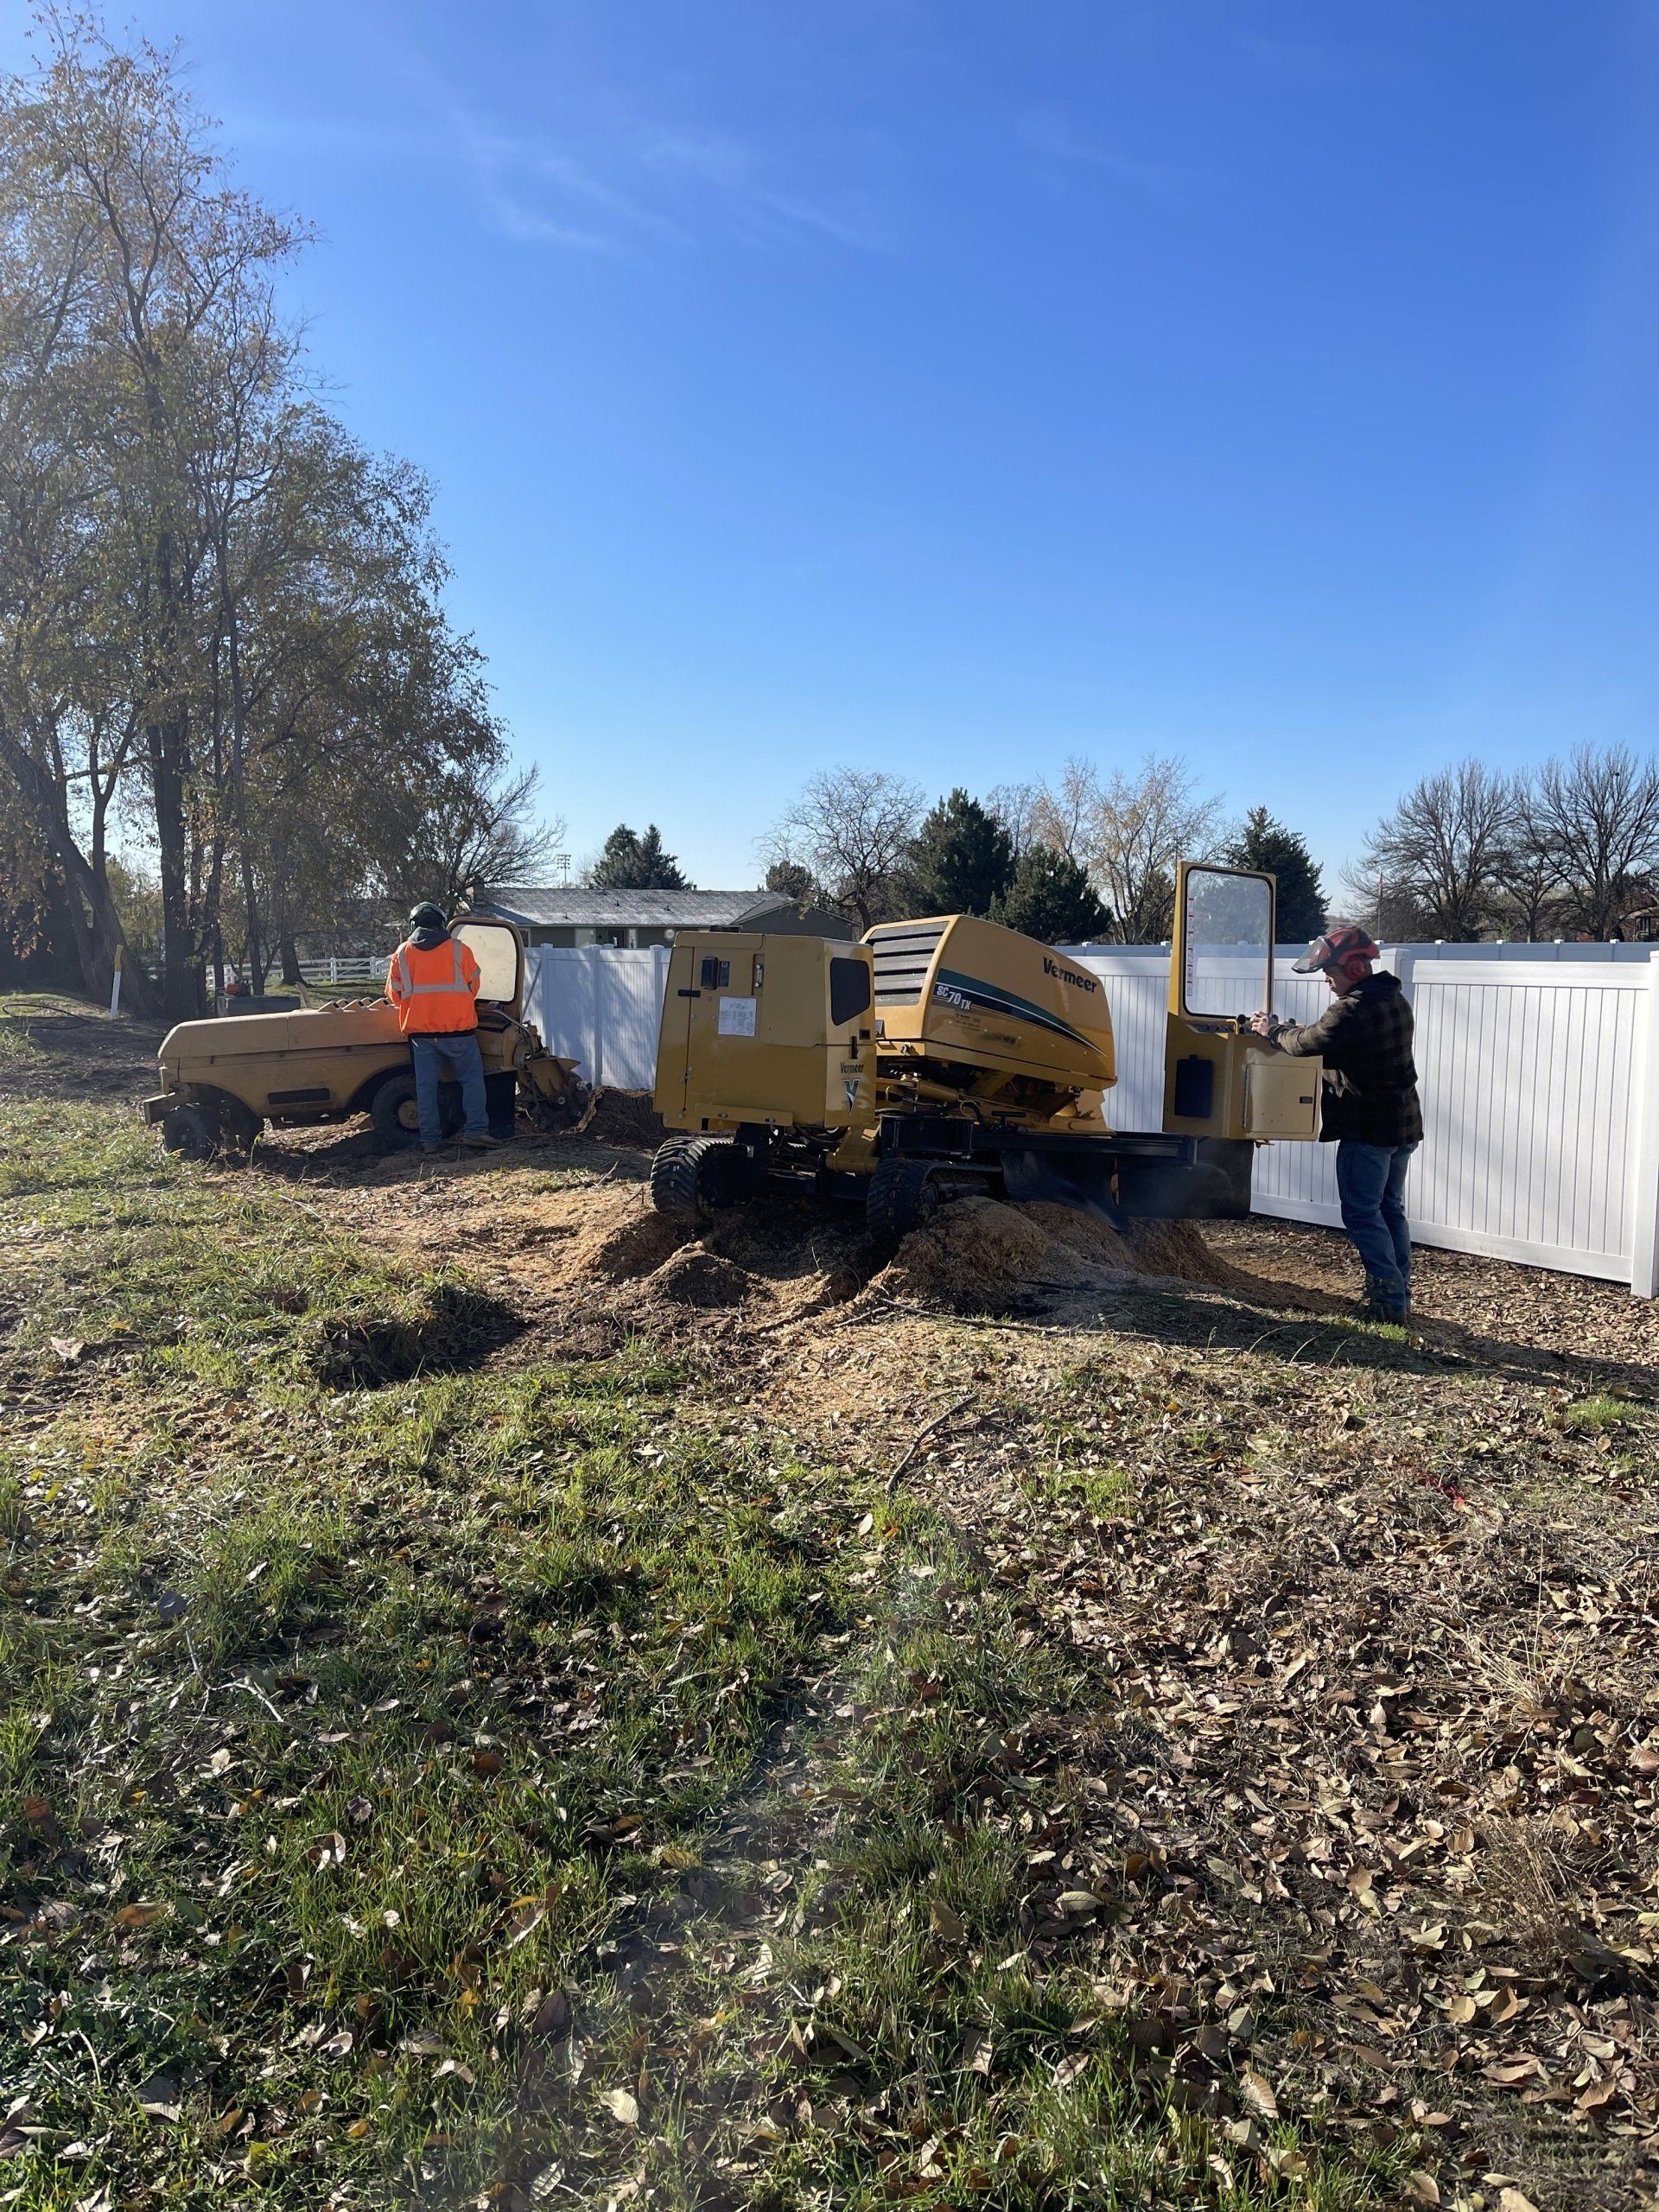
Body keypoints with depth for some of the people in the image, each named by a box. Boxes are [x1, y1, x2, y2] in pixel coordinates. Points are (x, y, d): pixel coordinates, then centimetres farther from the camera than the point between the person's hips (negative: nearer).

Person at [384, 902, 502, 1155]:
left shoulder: (402, 953, 5)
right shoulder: (459, 949, -1)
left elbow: (394, 994, 9)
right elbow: (473, 985, 6)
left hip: (420, 1030, 2)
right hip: (457, 1028, -2)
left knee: (426, 1086, 6)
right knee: (472, 1079, 6)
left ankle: (430, 1139, 6)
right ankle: (475, 1131, -4)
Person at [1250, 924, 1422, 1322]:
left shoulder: (1352, 1009, -21)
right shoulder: (1396, 1000, 11)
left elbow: (1306, 1044, -15)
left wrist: (1273, 1030, 5)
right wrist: (1286, 1030, 10)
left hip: (1368, 1129, -10)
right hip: (1404, 1125, 10)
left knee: (1362, 1214, -1)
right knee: (1391, 1209, 17)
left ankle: (1389, 1299, -1)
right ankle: (1400, 1293, 24)